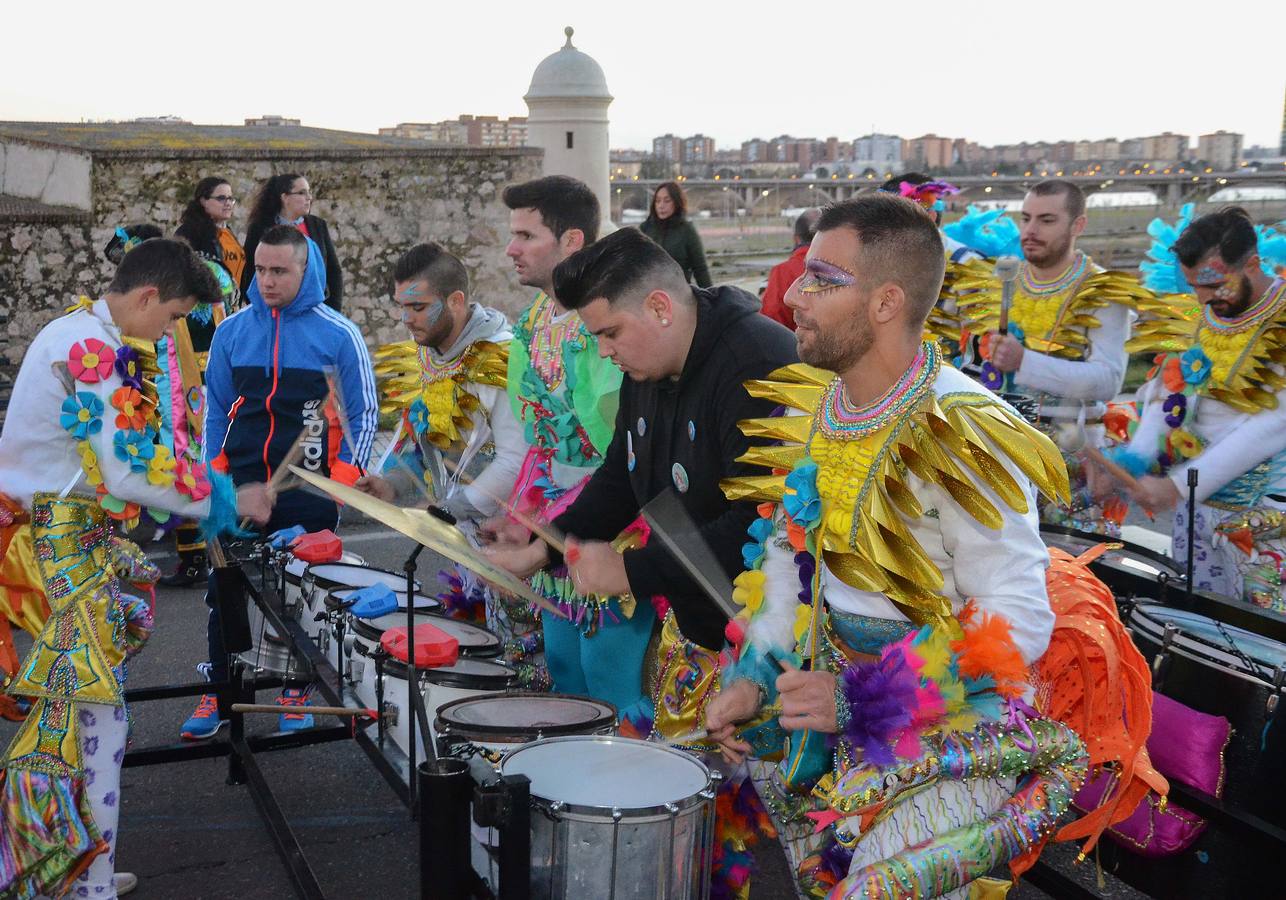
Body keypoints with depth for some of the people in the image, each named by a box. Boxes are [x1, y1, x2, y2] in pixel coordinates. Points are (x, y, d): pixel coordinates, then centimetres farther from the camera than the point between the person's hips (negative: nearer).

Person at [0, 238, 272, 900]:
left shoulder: (74, 332, 16)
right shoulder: (95, 350, -18)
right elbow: (129, 473, -21)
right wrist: (227, 500, -13)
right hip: (63, 552, -11)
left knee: (64, 713, 14)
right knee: (94, 715, -6)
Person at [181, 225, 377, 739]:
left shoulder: (338, 335, -3)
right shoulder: (232, 332, 6)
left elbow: (364, 412, 2)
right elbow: (215, 408, 14)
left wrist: (344, 479, -8)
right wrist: (214, 475, 7)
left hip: (309, 495, -2)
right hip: (241, 491, 3)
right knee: (225, 593, 6)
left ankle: (297, 695, 22)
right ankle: (217, 693, 19)